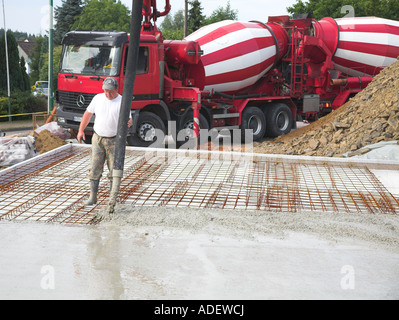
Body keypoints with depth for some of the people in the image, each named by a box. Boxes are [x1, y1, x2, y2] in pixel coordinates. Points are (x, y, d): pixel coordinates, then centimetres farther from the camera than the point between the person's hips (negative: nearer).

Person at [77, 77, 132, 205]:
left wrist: (129, 122, -40)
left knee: (114, 170, 2)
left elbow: (128, 119, -15)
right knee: (95, 168, 0)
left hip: (114, 140, -2)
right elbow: (88, 113, 13)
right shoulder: (98, 98, 3)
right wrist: (81, 130, 12)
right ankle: (93, 197, 9)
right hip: (97, 138, 3)